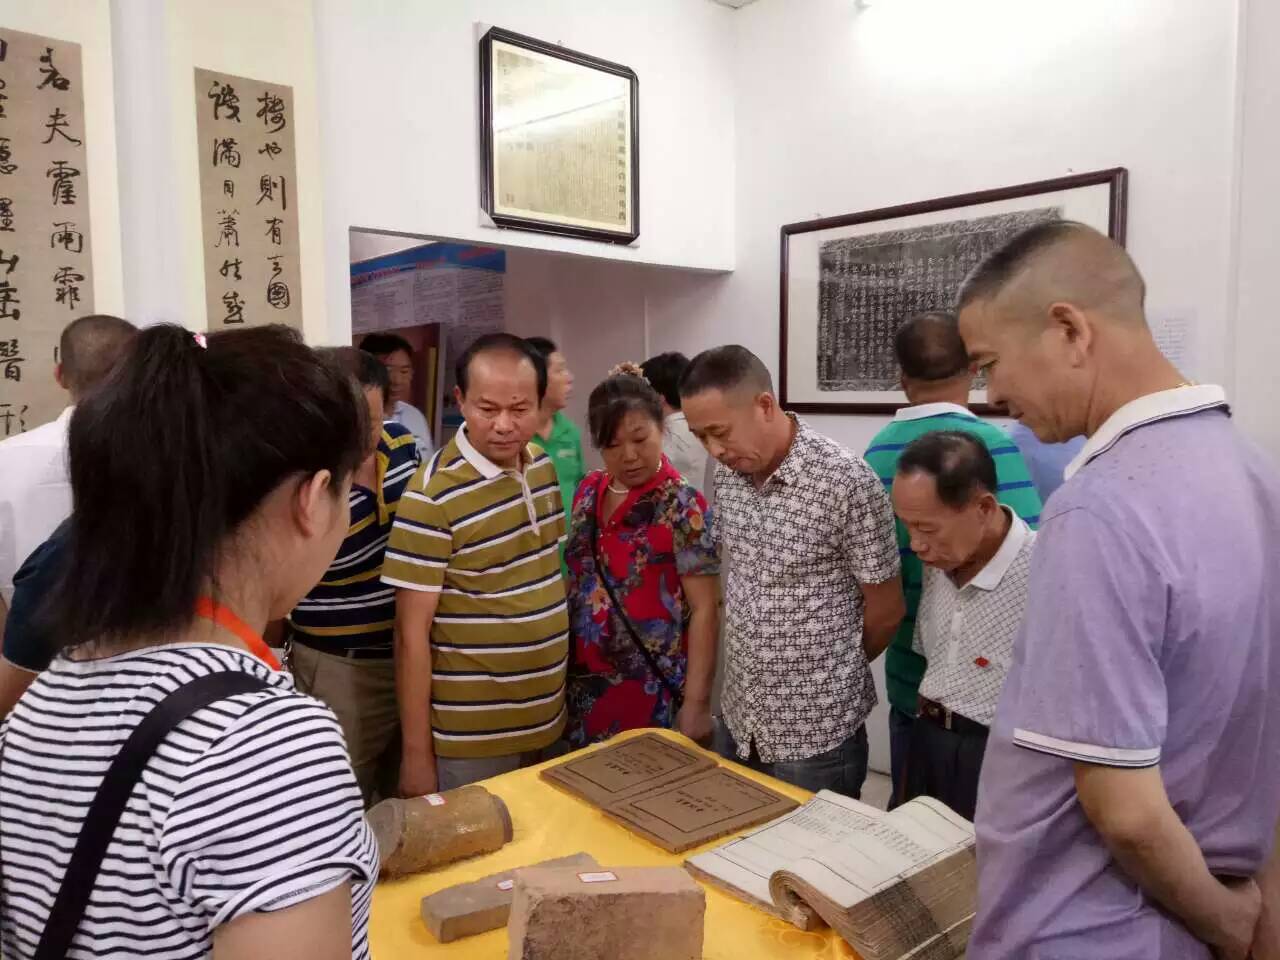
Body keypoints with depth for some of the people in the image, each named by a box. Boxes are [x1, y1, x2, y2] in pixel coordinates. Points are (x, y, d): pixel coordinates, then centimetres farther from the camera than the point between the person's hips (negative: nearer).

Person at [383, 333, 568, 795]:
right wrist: (415, 751, -13)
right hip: (469, 736, -7)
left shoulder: (543, 466, 1)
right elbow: (412, 634, -16)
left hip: (545, 719, 7)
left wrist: (558, 689, 14)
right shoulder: (433, 495, -20)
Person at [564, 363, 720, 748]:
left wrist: (695, 703, -17)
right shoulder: (589, 491, 3)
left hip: (650, 689, -5)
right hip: (584, 682, 6)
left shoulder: (682, 506, -14)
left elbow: (705, 609, -14)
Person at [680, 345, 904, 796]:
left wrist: (827, 673, 5)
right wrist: (759, 662, 9)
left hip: (815, 734, -6)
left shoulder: (845, 480, -20)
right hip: (738, 721, 6)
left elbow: (886, 610, -10)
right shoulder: (729, 474, 0)